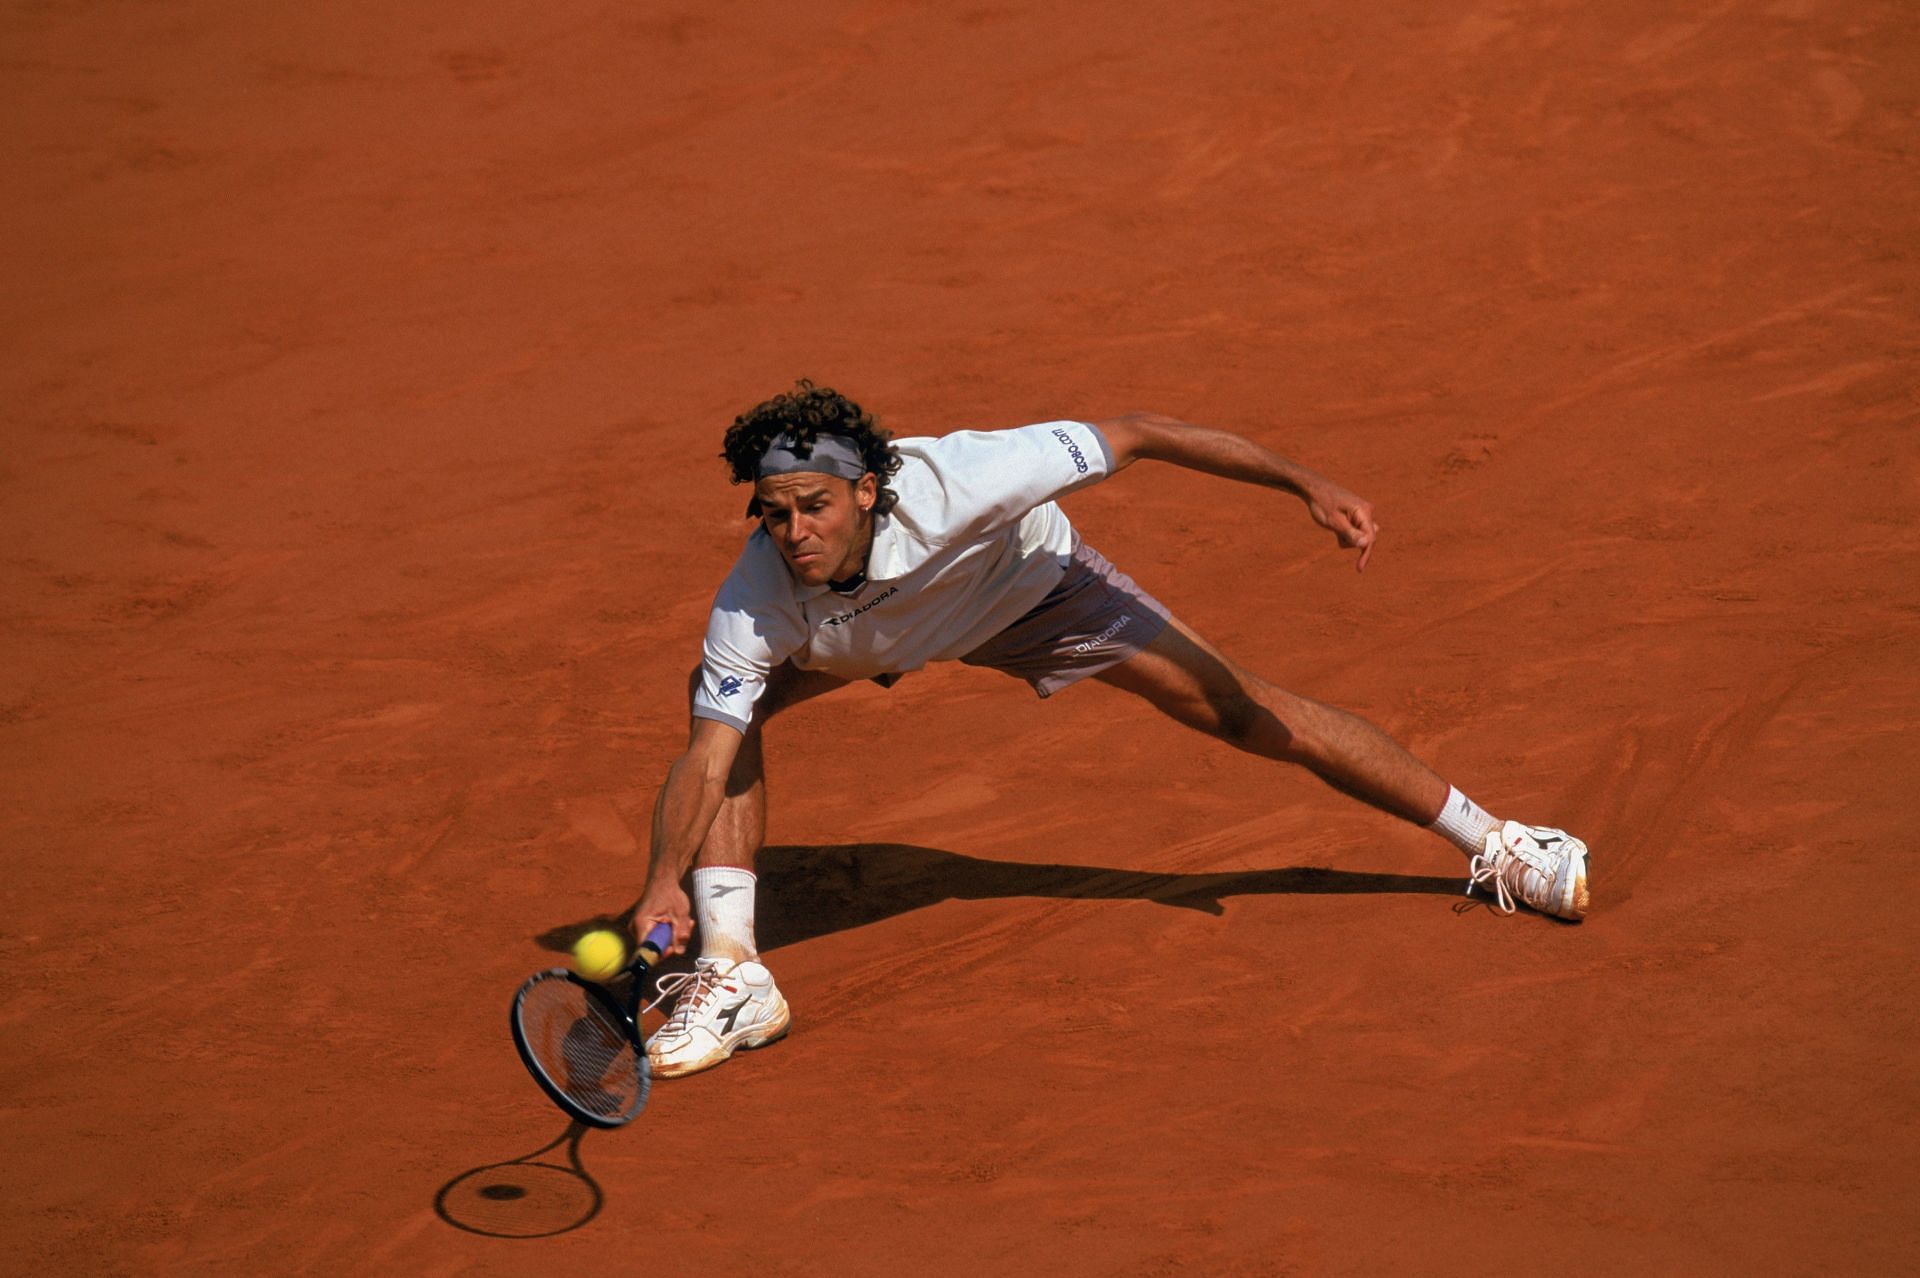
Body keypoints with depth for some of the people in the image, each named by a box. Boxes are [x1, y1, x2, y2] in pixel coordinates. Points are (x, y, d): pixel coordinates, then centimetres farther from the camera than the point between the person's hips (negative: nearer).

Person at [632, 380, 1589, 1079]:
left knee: (1246, 715, -5)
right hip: (867, 639, 2)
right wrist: (663, 885, -53)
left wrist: (1309, 487, -38)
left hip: (1031, 584, -2)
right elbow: (706, 758, -35)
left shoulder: (953, 484, -44)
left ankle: (1490, 843, 11)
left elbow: (1135, 437, -36)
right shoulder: (756, 605, -37)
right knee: (727, 706, -23)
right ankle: (731, 976, -13)